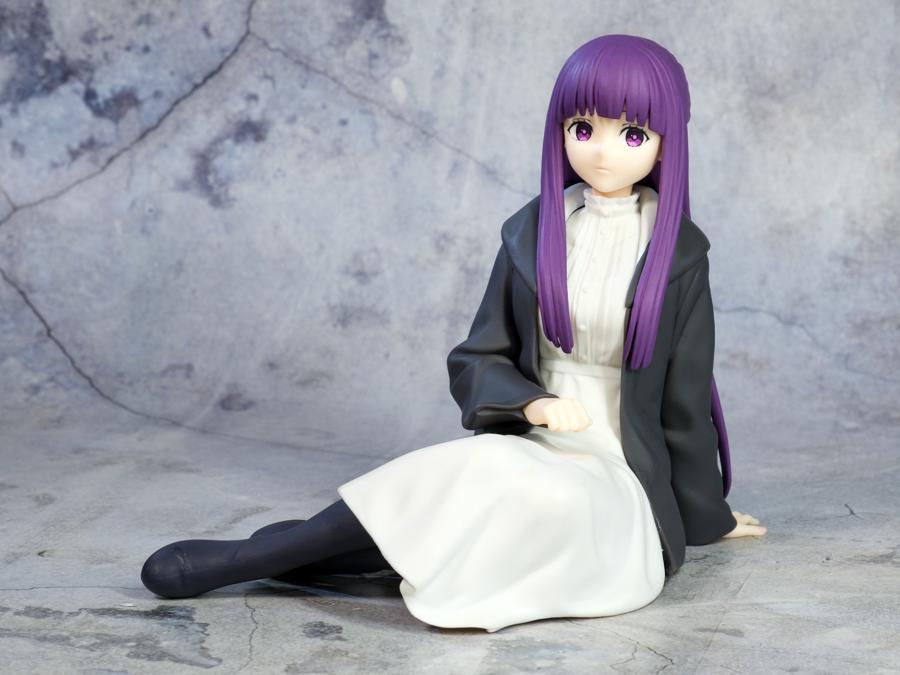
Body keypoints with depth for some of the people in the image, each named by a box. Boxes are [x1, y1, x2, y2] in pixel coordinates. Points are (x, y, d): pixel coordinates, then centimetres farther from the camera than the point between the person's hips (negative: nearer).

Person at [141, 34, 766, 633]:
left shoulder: (680, 251, -3)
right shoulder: (533, 232, 3)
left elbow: (685, 394, 2)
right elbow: (476, 363, 4)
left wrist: (705, 517, 9)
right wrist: (530, 403, -16)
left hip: (621, 484, -2)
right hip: (527, 452, 2)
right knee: (480, 473, -35)